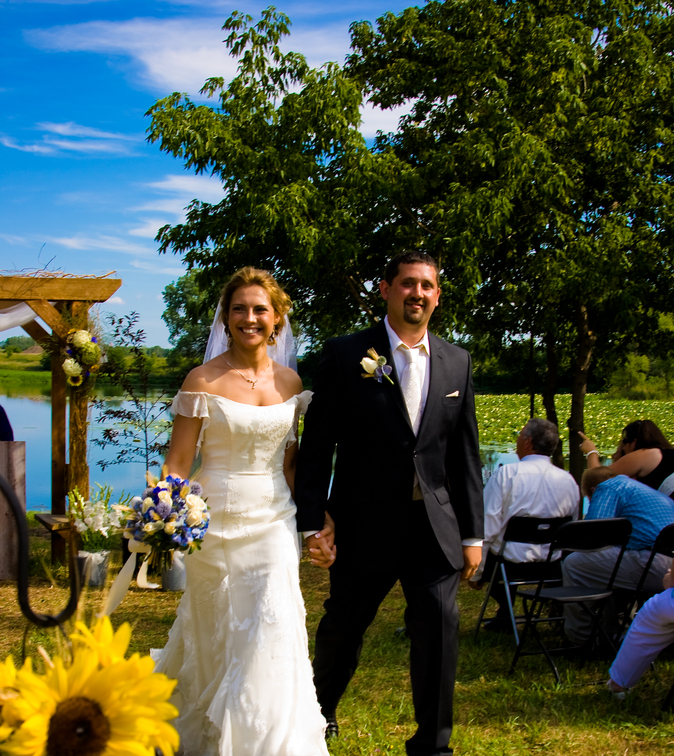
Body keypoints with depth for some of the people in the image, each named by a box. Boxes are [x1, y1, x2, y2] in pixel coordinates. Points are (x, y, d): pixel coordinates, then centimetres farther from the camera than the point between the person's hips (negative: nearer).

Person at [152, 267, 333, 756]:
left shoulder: (290, 382, 5)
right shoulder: (204, 381, -7)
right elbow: (177, 464, -8)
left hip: (273, 521, 3)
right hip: (215, 519, -2)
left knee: (273, 631, -8)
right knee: (215, 639, 11)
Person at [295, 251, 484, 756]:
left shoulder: (457, 362, 6)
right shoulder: (346, 355, -4)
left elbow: (466, 454, 8)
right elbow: (317, 445, -4)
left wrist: (473, 533, 6)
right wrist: (312, 523, -8)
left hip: (436, 526, 2)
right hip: (365, 524, -2)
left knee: (440, 629, -4)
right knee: (342, 629, 13)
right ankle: (320, 709, 43)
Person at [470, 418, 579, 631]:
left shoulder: (506, 474, -11)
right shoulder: (569, 481, 1)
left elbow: (486, 529, -13)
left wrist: (476, 573, -3)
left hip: (511, 564, -5)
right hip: (554, 567, 5)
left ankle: (505, 614, 26)